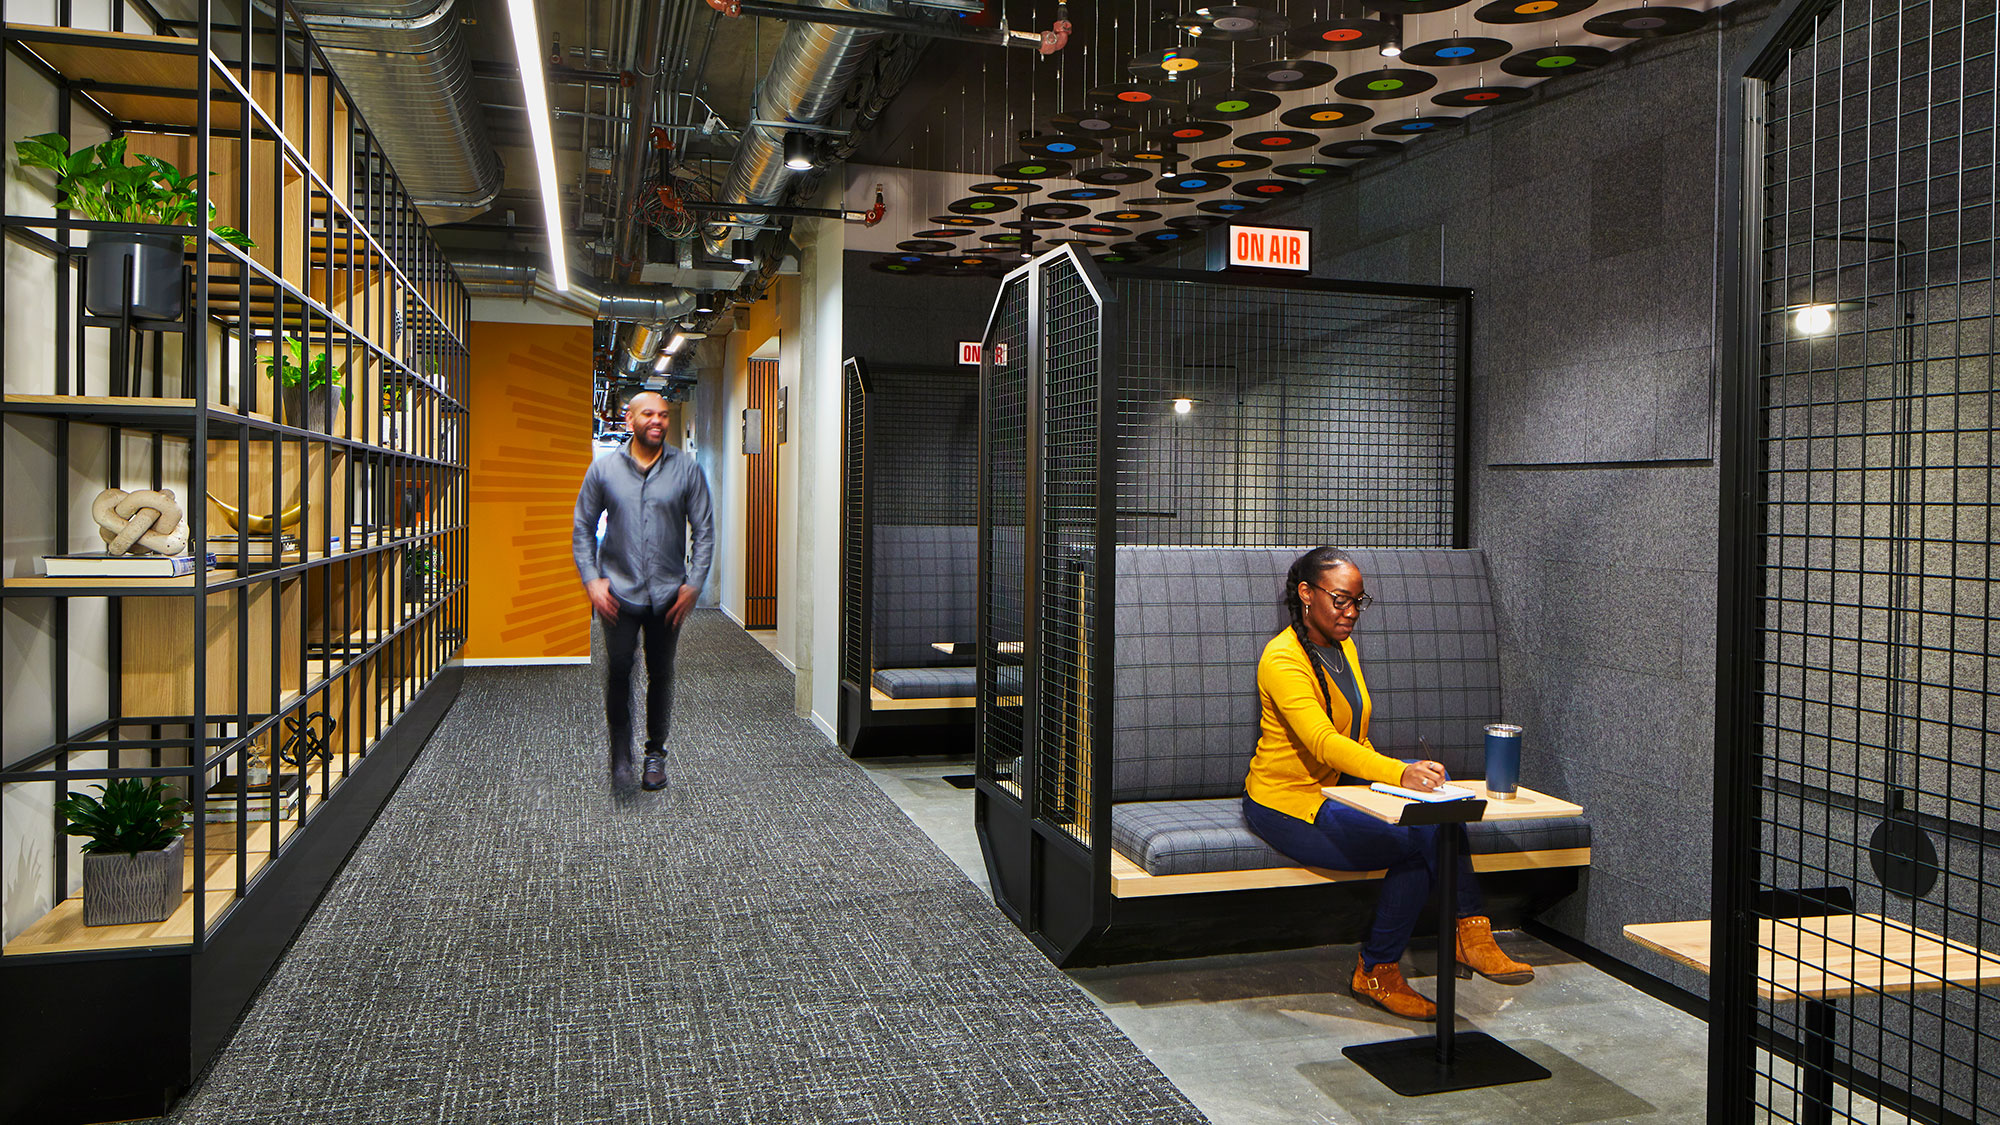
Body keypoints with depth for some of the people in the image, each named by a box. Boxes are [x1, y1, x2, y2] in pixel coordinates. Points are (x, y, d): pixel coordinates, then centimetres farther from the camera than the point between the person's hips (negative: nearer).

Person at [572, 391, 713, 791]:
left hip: (668, 593, 1)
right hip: (619, 591, 0)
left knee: (661, 674, 8)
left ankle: (656, 751, 24)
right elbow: (582, 528, 8)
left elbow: (704, 529, 4)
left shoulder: (687, 469, 1)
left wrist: (694, 585, -3)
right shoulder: (604, 469, 2)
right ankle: (620, 753, 11)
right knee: (618, 671, -5)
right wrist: (591, 580, -2)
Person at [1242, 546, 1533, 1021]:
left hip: (1337, 788, 8)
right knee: (1417, 840, -23)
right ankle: (1378, 971, -10)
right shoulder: (1283, 659, -19)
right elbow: (1323, 742, -32)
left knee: (1436, 786, -16)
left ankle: (1469, 934, -13)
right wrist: (1398, 774, -44)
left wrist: (1385, 776, 0)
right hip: (1286, 803, -8)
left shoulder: (1345, 648, 10)